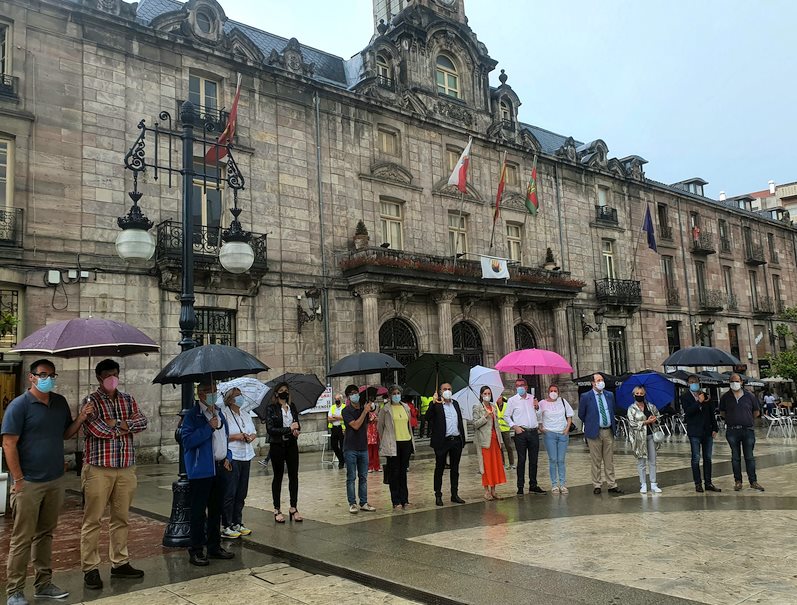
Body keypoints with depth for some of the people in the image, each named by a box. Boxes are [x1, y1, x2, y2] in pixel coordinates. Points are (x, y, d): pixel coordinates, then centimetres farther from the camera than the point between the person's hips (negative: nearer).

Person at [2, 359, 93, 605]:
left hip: (55, 481, 6)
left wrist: (81, 419, -4)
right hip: (29, 483, -6)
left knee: (45, 534, 14)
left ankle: (43, 584, 24)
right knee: (22, 538, 1)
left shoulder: (60, 402, 9)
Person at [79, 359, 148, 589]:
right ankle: (90, 568, 11)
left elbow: (142, 423, 0)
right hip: (98, 468, -5)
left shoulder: (128, 399, 12)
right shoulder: (90, 402, -4)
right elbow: (97, 429, -19)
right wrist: (127, 425, -7)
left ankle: (120, 563, 23)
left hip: (126, 468, 5)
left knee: (122, 518, 12)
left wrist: (117, 423, -15)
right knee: (93, 520, 1)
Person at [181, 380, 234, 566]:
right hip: (201, 471, -7)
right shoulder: (192, 415, -10)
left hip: (220, 469, 7)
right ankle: (196, 551, 8)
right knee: (199, 511, -1)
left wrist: (228, 457, 9)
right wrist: (208, 427, -22)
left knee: (216, 510, 15)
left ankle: (214, 546, 26)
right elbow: (187, 440, -21)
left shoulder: (219, 414, 14)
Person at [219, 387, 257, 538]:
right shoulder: (223, 414, -8)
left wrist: (251, 437, -1)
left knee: (241, 493, 12)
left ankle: (237, 523, 22)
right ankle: (226, 527, 4)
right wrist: (236, 436, -18)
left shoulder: (246, 415, 16)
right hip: (231, 457, -7)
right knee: (229, 493, -4)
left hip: (246, 457, 8)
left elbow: (254, 432, 20)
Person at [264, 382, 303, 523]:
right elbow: (270, 429, -14)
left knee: (294, 476, 4)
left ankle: (293, 508, 13)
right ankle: (277, 510, 14)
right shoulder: (271, 408, -6)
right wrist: (289, 429, -19)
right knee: (278, 476, 5)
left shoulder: (292, 407, 9)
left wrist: (297, 430, -10)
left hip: (291, 445, 4)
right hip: (277, 446, -4)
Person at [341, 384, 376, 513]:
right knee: (351, 478, 0)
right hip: (351, 448, -5)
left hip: (363, 448, 5)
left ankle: (363, 503, 16)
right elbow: (355, 425, -19)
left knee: (363, 477, 9)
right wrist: (364, 412, -18)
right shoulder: (347, 411, -8)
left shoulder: (364, 409, 9)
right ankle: (352, 504, 7)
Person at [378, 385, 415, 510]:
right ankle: (396, 501, 6)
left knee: (403, 471, 10)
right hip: (392, 444, -4)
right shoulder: (385, 409, -4)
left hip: (406, 442, 4)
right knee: (394, 473, 0)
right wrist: (384, 440, 8)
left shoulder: (406, 407, 10)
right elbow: (379, 426, 5)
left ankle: (404, 499, 17)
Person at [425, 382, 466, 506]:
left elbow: (460, 421, 16)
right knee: (439, 469, 4)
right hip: (442, 441, -5)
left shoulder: (455, 404, 13)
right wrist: (433, 403, -30)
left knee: (455, 469, 12)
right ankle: (438, 495, 11)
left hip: (456, 440, 5)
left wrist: (462, 438, 12)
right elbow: (428, 418, -20)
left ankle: (454, 494, 21)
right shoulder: (436, 405, -5)